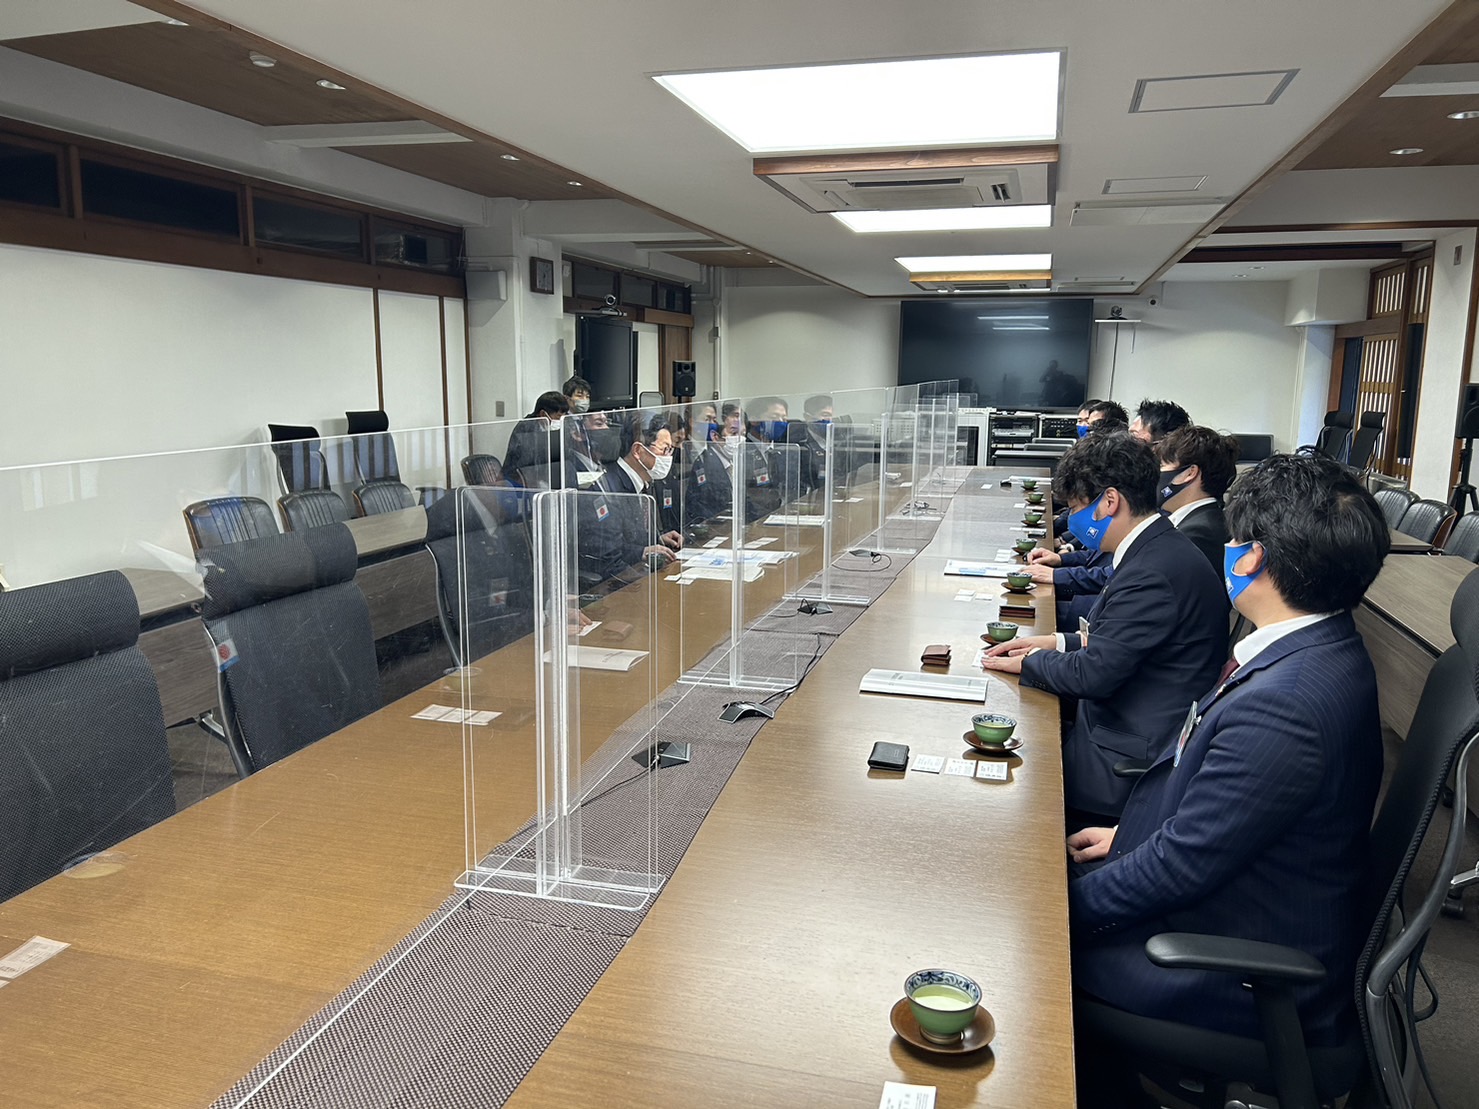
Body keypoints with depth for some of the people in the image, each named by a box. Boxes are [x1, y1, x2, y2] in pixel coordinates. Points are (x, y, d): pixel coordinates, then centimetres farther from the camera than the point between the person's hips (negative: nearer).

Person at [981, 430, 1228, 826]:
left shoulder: (1153, 573, -25)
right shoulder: (1161, 550, 7)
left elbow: (1093, 674, -23)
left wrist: (1029, 661, -6)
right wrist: (1058, 643, 9)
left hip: (1128, 762, -9)